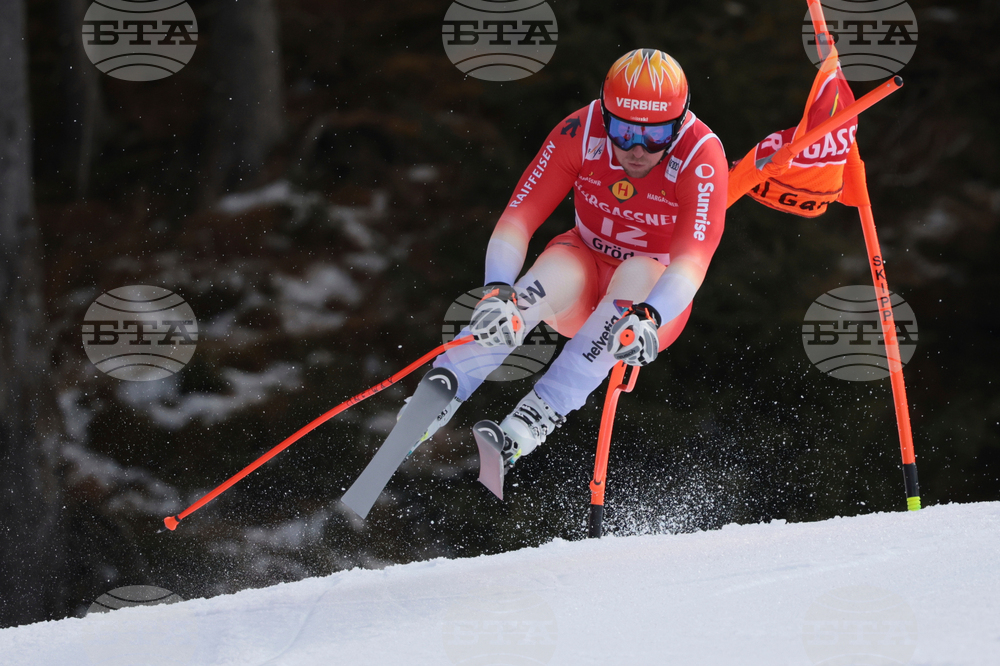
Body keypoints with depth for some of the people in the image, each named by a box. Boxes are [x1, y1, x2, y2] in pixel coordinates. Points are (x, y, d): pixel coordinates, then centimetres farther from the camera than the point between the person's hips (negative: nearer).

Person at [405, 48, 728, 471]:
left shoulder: (701, 155, -25)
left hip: (657, 296, -1)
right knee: (560, 269, -33)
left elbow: (692, 261, -36)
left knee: (638, 272, -35)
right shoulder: (579, 134, -19)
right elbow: (517, 220, -22)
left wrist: (648, 318, -55)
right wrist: (498, 291, -42)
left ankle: (542, 413, -46)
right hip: (586, 267, 1)